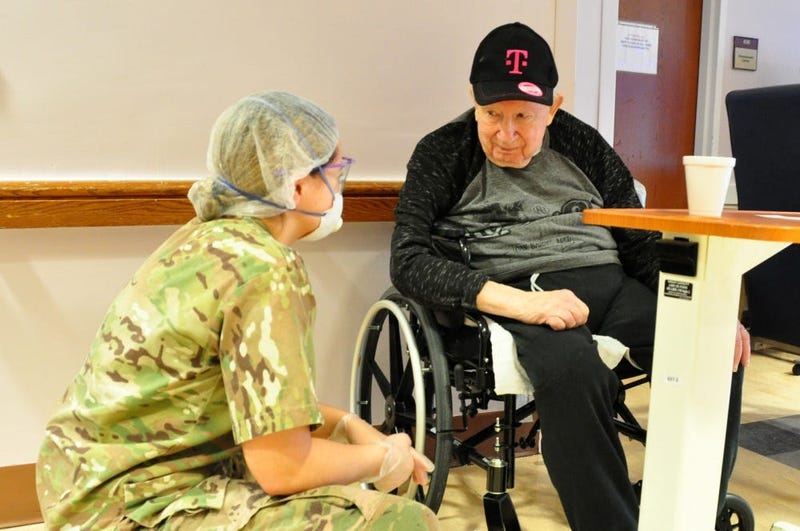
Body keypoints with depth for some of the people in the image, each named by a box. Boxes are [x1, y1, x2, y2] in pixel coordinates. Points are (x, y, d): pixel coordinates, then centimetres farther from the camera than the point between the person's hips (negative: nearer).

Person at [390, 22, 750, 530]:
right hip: (515, 292, -4)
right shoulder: (444, 153, 3)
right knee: (574, 370, -36)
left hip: (609, 284, 5)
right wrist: (518, 301, -21)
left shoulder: (583, 144, 15)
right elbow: (409, 261, -9)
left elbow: (641, 242, 16)